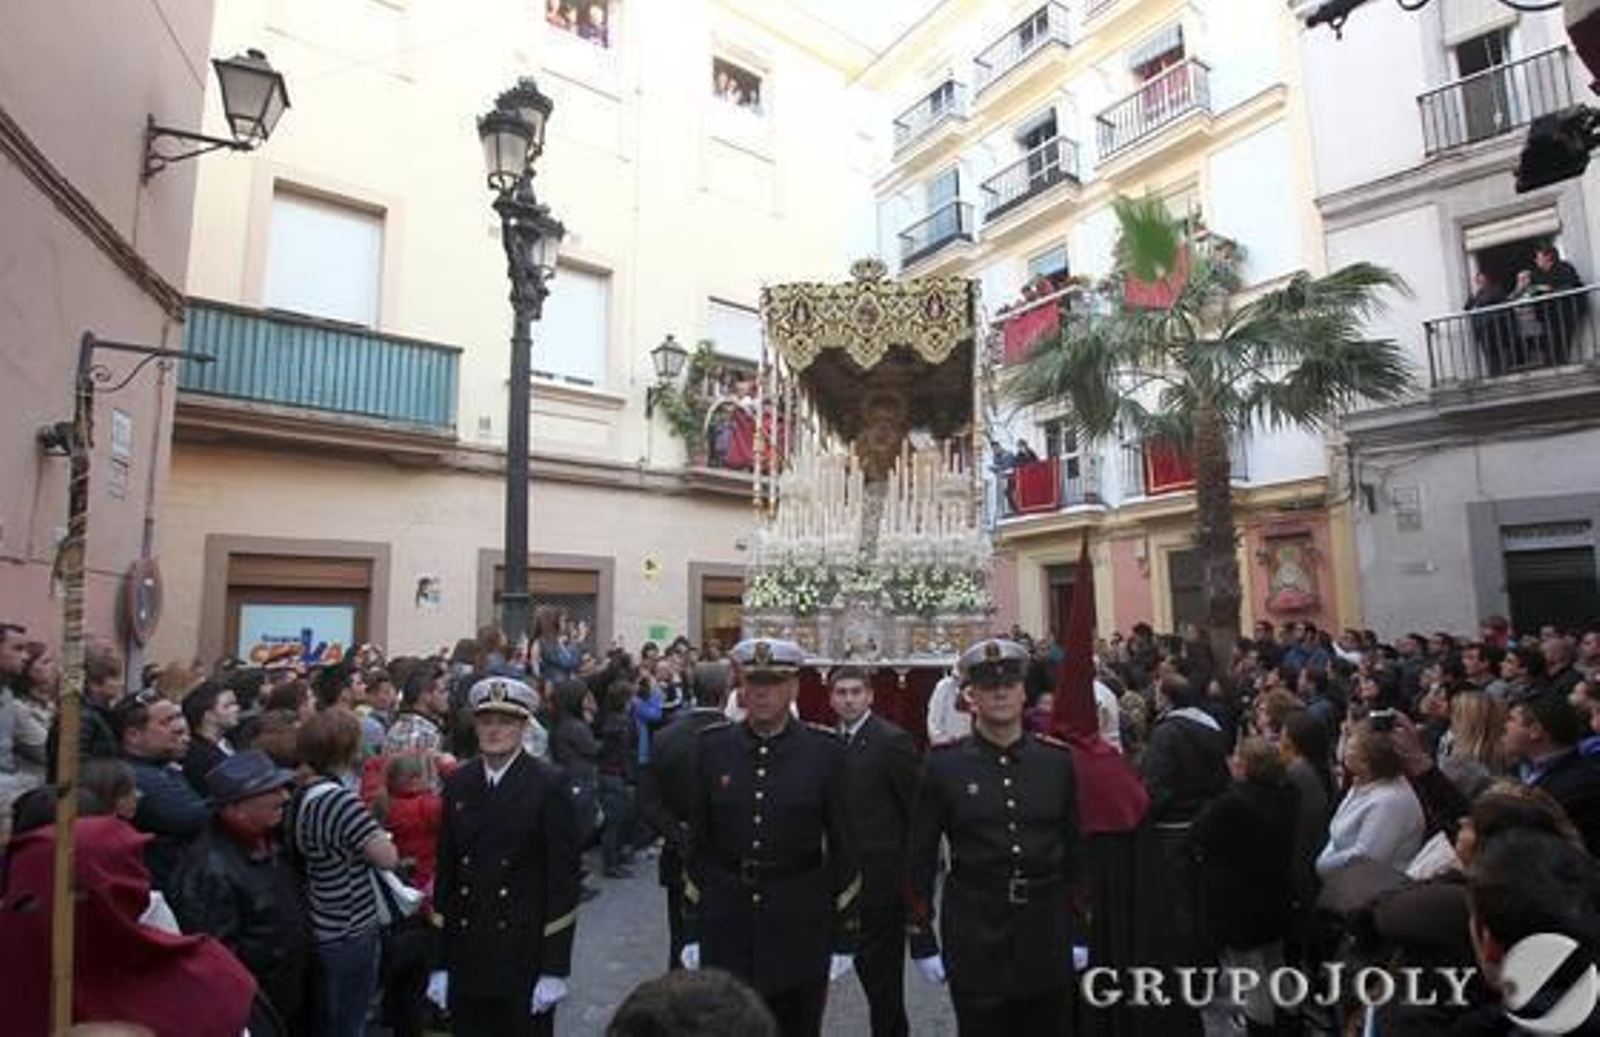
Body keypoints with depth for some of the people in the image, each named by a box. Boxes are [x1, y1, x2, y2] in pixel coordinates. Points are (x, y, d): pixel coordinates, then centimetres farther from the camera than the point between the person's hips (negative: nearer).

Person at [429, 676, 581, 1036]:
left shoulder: (549, 785, -10)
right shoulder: (458, 784, 3)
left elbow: (564, 876, -10)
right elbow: (444, 871, 6)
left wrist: (556, 967, -11)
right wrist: (439, 962, 5)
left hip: (526, 955, -3)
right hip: (466, 955, 4)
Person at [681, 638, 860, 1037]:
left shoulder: (824, 750, -8)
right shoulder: (712, 746, -3)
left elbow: (842, 846, -3)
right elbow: (699, 840, 2)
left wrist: (844, 935, -2)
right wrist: (692, 929, 3)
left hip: (801, 926, -1)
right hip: (726, 922, 1)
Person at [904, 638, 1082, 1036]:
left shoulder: (1058, 760, -1)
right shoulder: (943, 764, -7)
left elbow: (1076, 847, 6)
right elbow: (919, 858, -3)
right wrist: (921, 940, -2)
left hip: (1047, 933, 2)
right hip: (975, 937, -2)